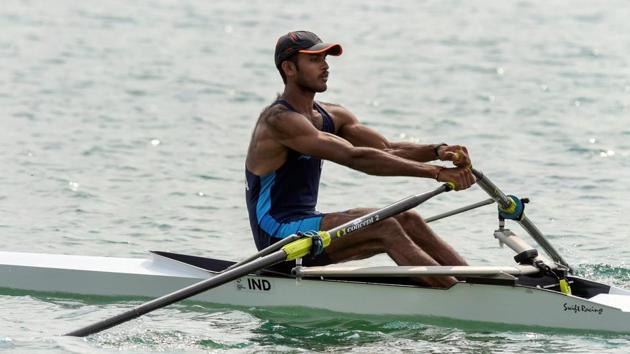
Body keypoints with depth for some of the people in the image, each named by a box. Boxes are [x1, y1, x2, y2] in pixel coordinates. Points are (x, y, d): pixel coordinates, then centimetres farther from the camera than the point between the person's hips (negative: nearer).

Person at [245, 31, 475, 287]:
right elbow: (354, 157, -26)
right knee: (383, 226, -24)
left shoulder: (331, 116, 13)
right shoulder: (279, 120, -18)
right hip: (278, 235, -9)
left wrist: (438, 151, -19)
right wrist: (437, 173, -30)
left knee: (407, 220, -5)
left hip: (306, 226, 9)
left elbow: (388, 149, 3)